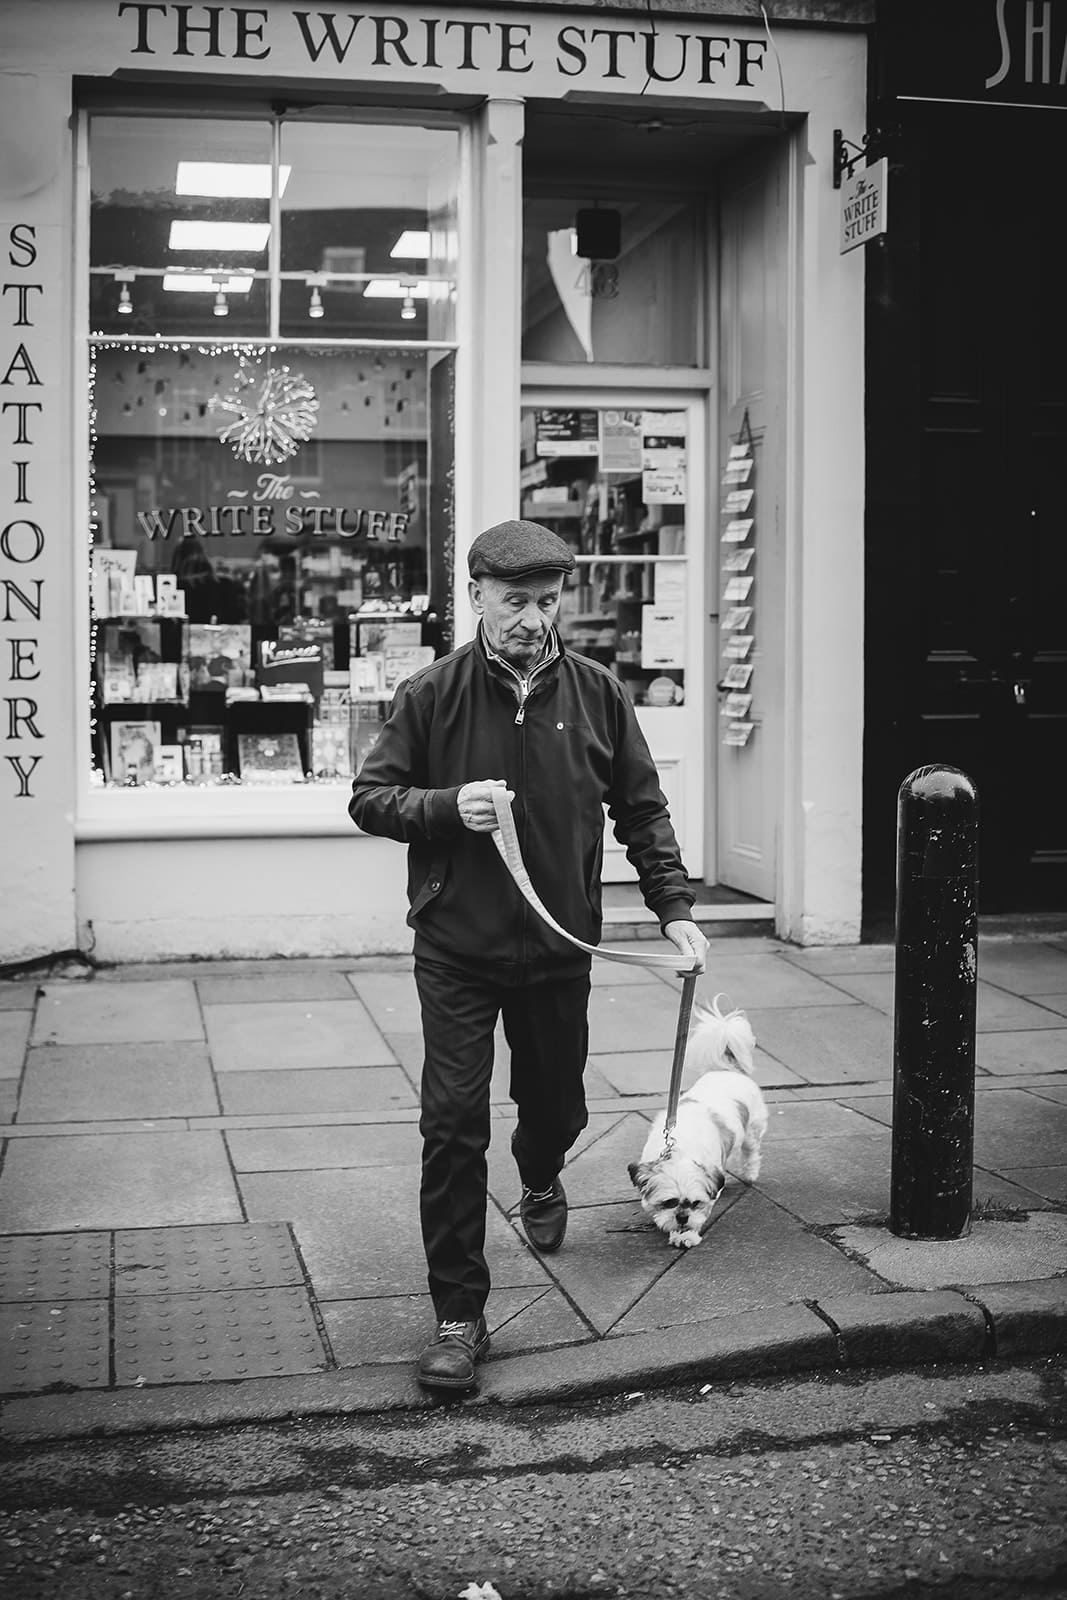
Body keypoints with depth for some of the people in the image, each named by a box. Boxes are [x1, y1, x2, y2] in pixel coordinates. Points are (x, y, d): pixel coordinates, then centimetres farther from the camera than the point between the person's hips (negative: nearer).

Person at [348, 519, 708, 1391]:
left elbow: (642, 810, 6)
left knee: (556, 1104, 19)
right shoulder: (431, 694, -6)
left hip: (559, 949, 2)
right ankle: (459, 1315, 2)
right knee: (453, 1125, -7)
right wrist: (447, 806, -19)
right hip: (457, 950, -2)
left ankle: (541, 1182, 56)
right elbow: (369, 799, -1)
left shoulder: (597, 694, -1)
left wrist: (674, 904, -3)